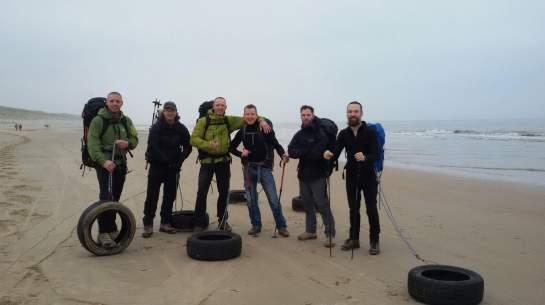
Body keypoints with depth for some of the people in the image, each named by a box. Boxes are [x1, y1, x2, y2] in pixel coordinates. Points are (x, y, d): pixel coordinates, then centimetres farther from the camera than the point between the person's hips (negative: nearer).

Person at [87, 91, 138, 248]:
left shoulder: (126, 120, 11)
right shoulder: (98, 120, -6)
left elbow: (134, 139, 9)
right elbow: (92, 143, -15)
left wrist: (127, 143, -15)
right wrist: (103, 160, -29)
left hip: (121, 163, 5)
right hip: (105, 163, -5)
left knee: (115, 198, 10)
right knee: (106, 197, -15)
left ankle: (111, 229, 23)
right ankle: (104, 233, -11)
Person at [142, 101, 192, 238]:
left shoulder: (181, 128, 3)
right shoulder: (156, 127, -6)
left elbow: (188, 147, 6)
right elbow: (153, 147, -14)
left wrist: (179, 161, -7)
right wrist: (166, 160, -18)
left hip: (173, 168, 3)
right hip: (157, 166, -3)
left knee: (170, 196, 8)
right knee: (152, 196, -3)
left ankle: (165, 223, 20)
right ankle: (148, 225, 4)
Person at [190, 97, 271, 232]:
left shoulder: (229, 120, 6)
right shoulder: (203, 121, -5)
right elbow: (193, 139, -11)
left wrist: (261, 120, -3)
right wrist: (208, 144, -25)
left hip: (224, 161, 3)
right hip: (207, 161, -3)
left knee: (224, 192, 10)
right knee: (202, 192, -5)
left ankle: (223, 221, 26)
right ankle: (199, 223, 8)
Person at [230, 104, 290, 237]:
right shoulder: (242, 131, 3)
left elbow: (275, 144, -9)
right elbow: (232, 147, 13)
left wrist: (283, 155, -27)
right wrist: (241, 154, -6)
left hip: (264, 167, -3)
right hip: (249, 168, 3)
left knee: (273, 199, -3)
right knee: (251, 199, 7)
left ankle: (281, 226, 8)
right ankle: (256, 225, 22)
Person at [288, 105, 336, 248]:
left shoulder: (321, 133, -10)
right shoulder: (299, 134, 10)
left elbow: (316, 153, -20)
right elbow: (291, 151, -3)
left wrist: (301, 153, -8)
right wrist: (308, 152, -18)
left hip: (318, 175, -6)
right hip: (303, 174, 6)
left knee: (322, 204, -7)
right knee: (307, 204, 14)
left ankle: (330, 234, -1)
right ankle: (310, 231, 25)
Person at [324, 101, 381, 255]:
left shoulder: (370, 132, -8)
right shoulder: (343, 134, 3)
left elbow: (375, 154, -17)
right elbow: (335, 154, -6)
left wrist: (365, 157, -38)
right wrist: (329, 155, -29)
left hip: (368, 176, -3)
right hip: (351, 176, 4)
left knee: (371, 209, -2)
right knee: (353, 209, 11)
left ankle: (374, 241, 9)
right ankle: (354, 238, 22)